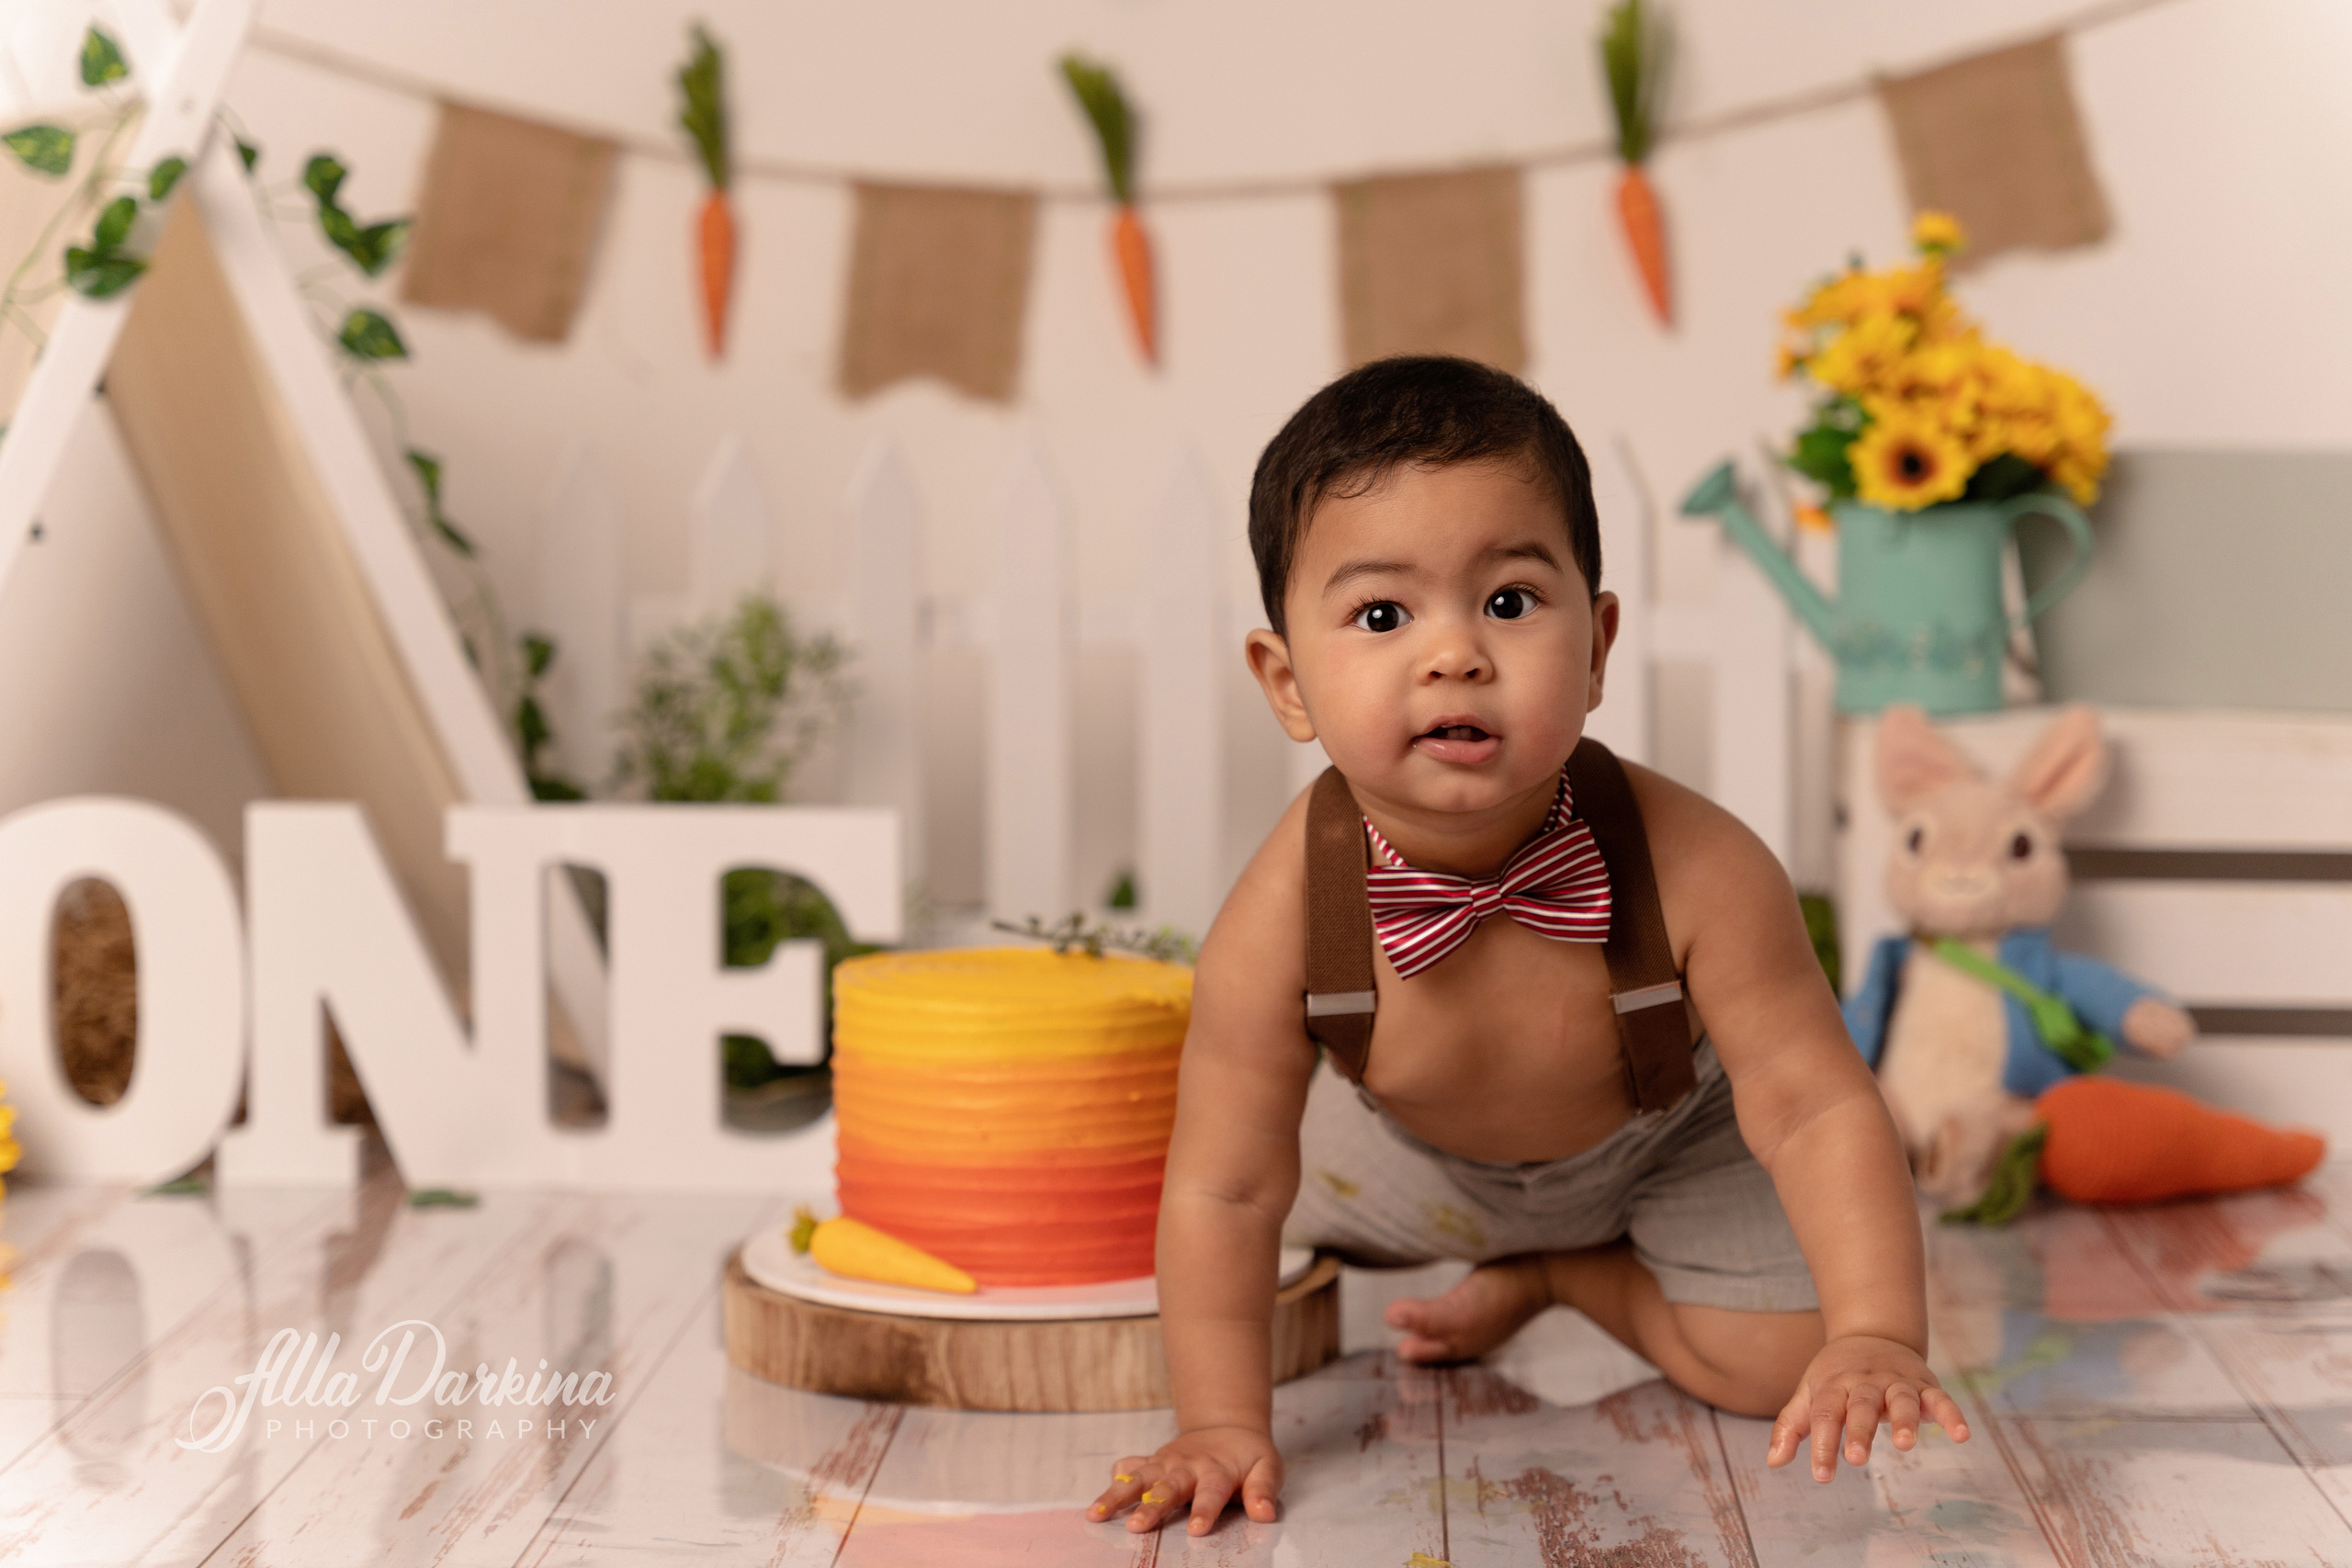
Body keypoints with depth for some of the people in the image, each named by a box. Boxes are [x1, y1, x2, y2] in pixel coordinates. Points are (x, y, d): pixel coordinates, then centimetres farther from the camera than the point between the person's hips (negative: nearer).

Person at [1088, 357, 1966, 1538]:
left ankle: (1562, 1271, 15)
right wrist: (1222, 1427, -28)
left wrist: (1874, 1338, -47)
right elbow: (1224, 1192, -27)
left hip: (1661, 1141, -1)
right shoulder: (1279, 922, -38)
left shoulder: (1697, 870, -42)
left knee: (1781, 1361, -11)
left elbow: (1814, 1107, -34)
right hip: (1418, 1149, 2)